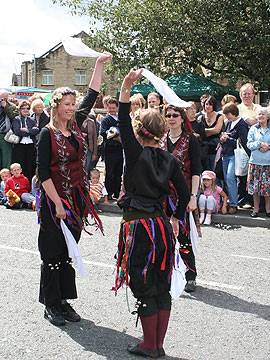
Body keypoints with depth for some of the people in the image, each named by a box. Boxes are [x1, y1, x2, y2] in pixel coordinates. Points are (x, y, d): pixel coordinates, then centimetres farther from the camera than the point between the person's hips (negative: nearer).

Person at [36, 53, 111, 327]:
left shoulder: (75, 126, 7)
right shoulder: (48, 134, -11)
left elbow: (91, 97, 11)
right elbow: (43, 173, -14)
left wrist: (99, 65, 8)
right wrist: (57, 203, -18)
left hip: (77, 199, 6)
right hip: (55, 200, -6)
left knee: (68, 253, 13)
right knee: (52, 254, 3)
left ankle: (64, 302, 22)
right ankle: (51, 305, 14)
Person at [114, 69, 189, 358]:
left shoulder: (136, 153, -9)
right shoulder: (169, 159, 5)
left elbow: (123, 124, -18)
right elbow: (184, 194, 8)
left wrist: (126, 88, -21)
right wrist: (176, 219, 21)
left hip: (139, 225, -5)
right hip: (161, 225, 6)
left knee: (144, 288, 3)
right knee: (161, 287, 12)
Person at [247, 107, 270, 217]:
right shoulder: (253, 129, 6)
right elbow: (249, 144, 0)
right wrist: (260, 144, -13)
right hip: (255, 162, 1)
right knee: (255, 186, 3)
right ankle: (256, 209, 13)